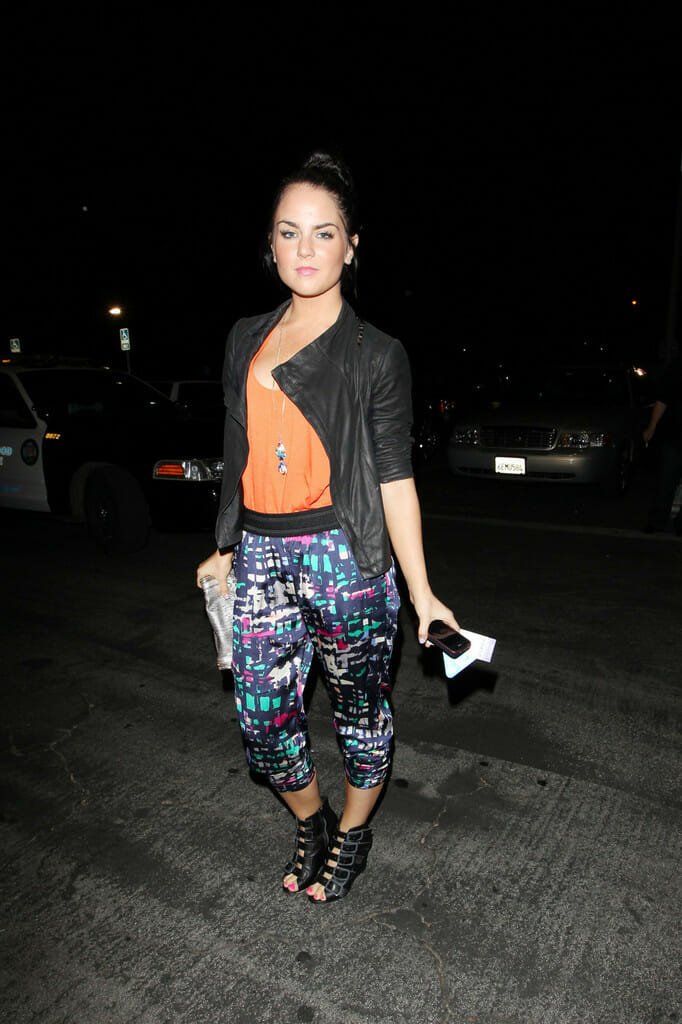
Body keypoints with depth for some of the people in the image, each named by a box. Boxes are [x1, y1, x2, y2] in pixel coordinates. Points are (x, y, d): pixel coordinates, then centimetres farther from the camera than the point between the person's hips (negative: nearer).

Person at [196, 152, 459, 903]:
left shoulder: (376, 354, -2)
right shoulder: (246, 339, 11)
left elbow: (394, 475, -5)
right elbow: (240, 455, 15)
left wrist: (420, 592, -8)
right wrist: (227, 551, 18)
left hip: (344, 556, -4)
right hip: (260, 556, 4)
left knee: (360, 708, 12)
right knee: (261, 722, 8)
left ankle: (353, 834, 40)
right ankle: (310, 822, 39)